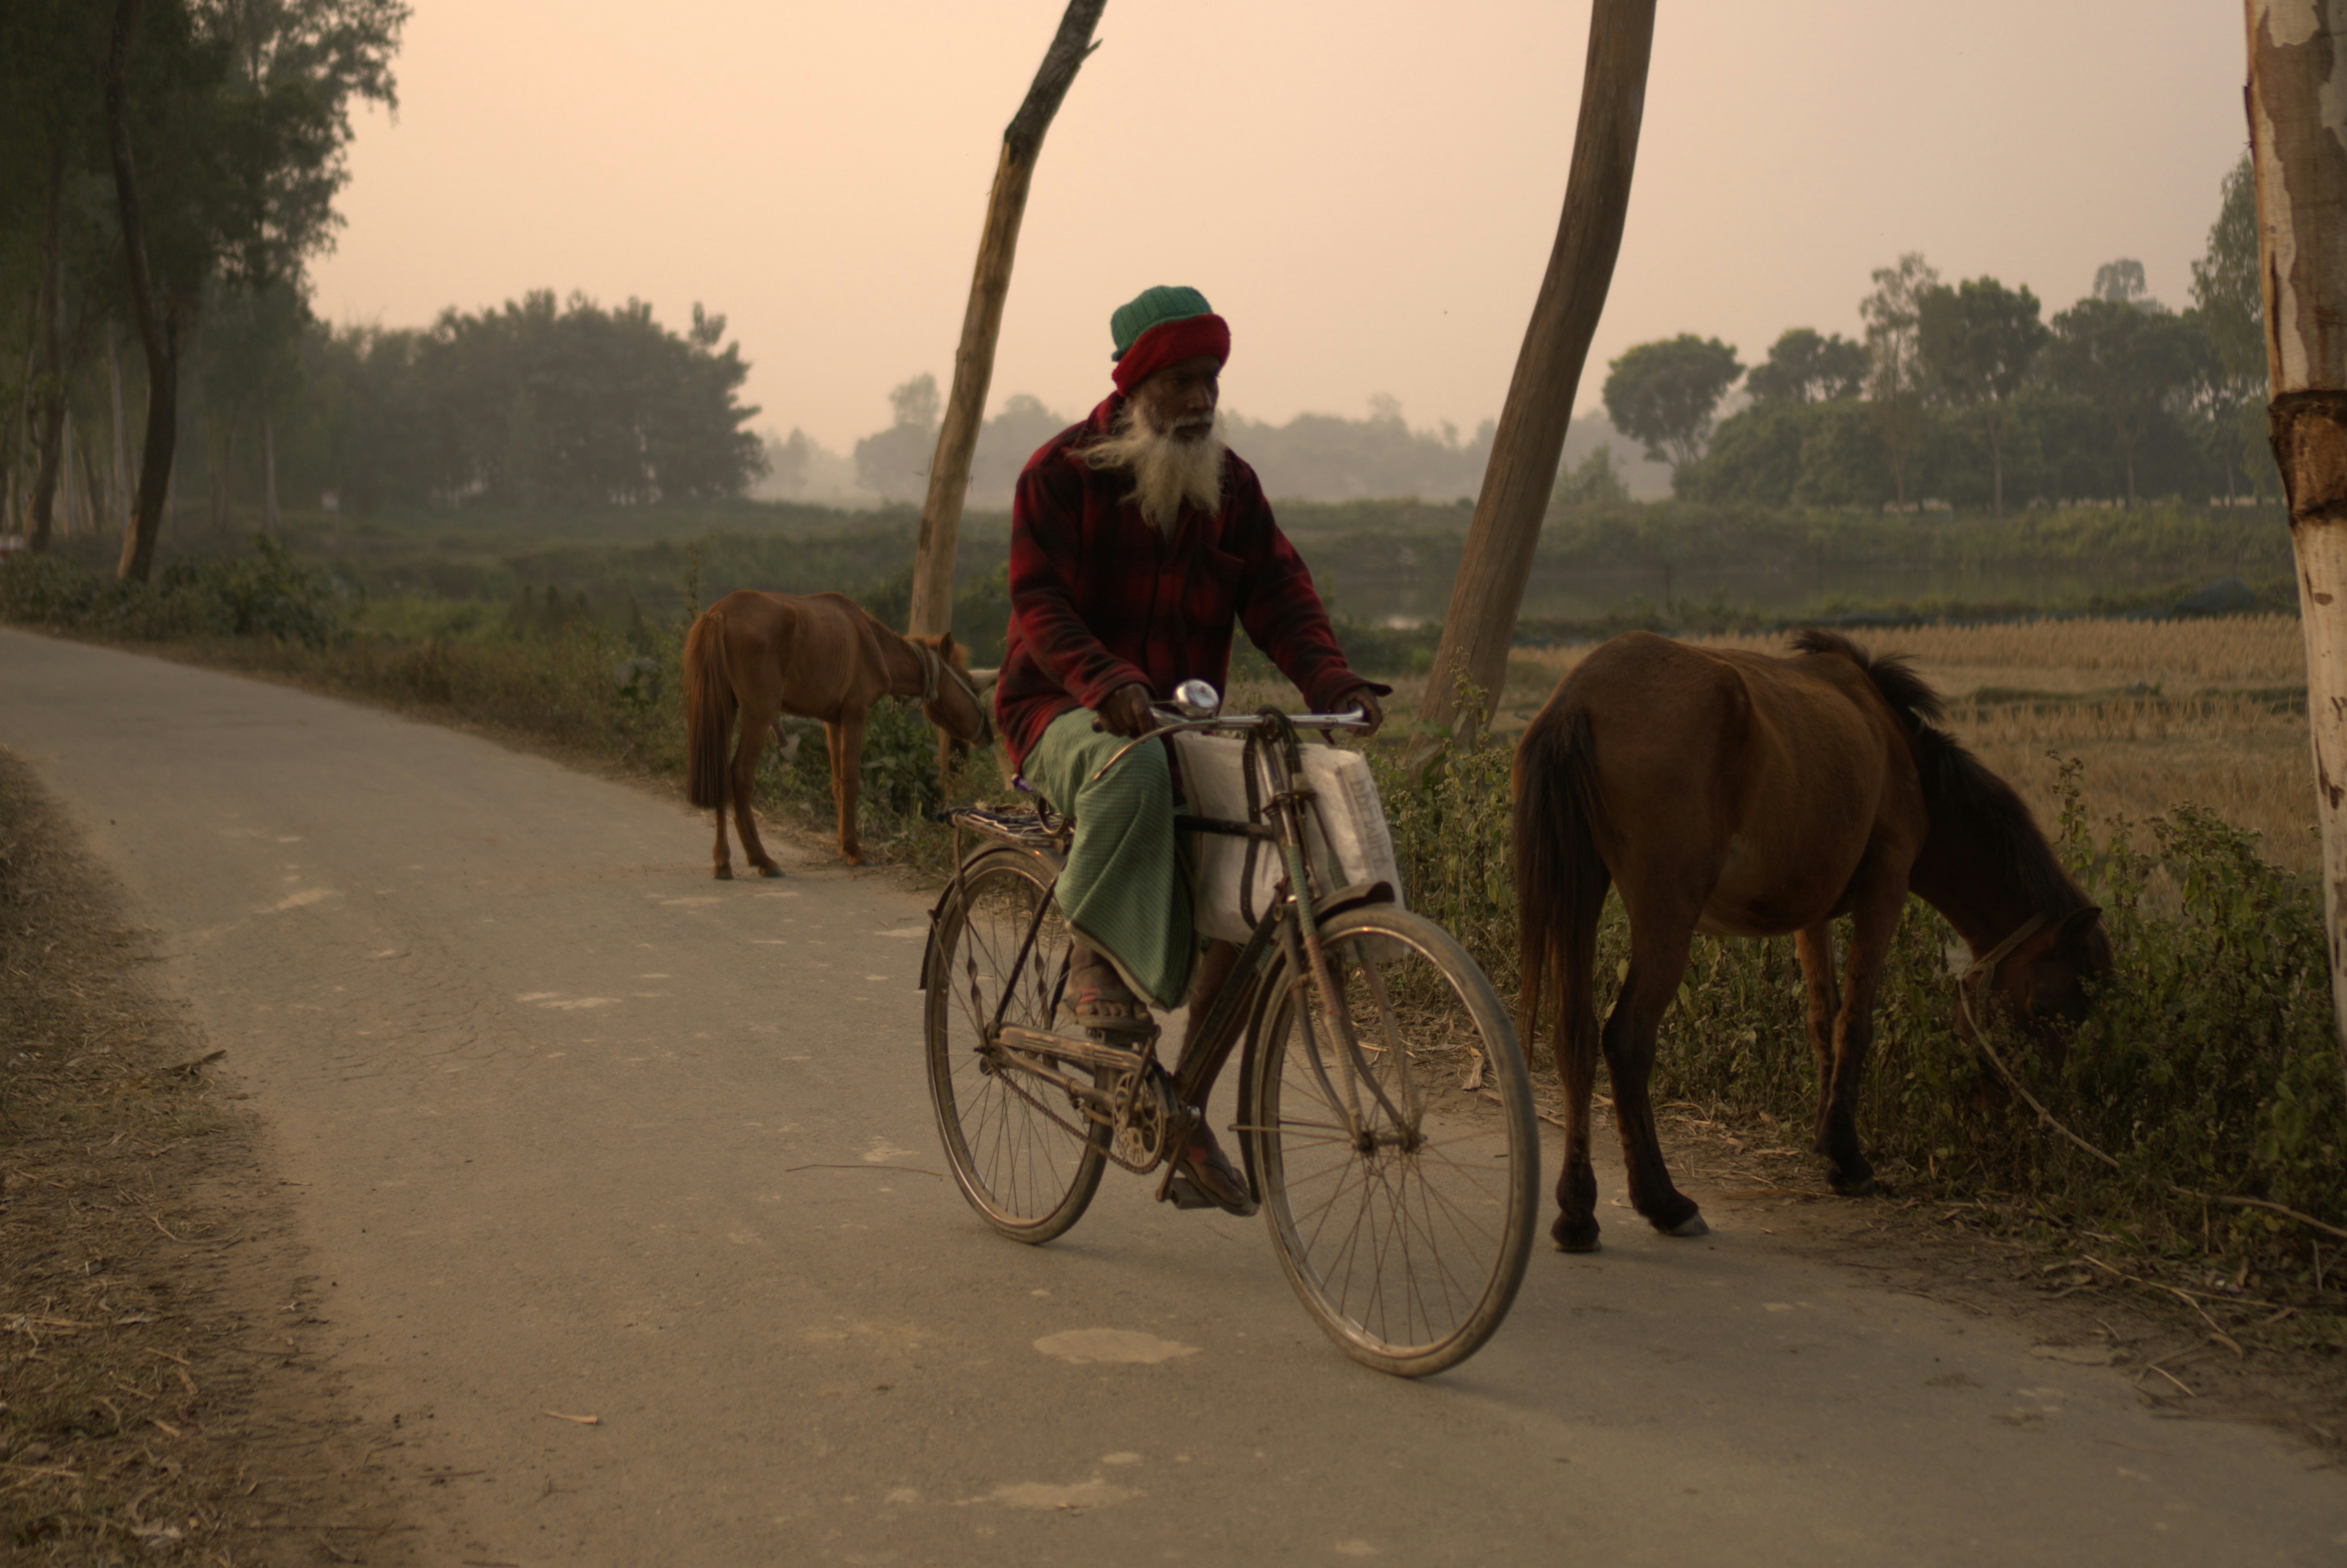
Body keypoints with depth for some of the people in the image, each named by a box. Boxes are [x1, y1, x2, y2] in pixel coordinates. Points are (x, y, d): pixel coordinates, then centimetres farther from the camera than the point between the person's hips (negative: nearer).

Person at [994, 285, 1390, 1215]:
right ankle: (1092, 949, -17)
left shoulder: (1229, 484, 9)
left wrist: (1332, 683, -20)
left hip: (1184, 719, 5)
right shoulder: (1063, 472, -5)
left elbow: (1278, 593, 0)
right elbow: (1041, 603, -17)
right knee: (1134, 771, -42)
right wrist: (1107, 683, -37)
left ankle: (1190, 1115, -5)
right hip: (1065, 715, -5)